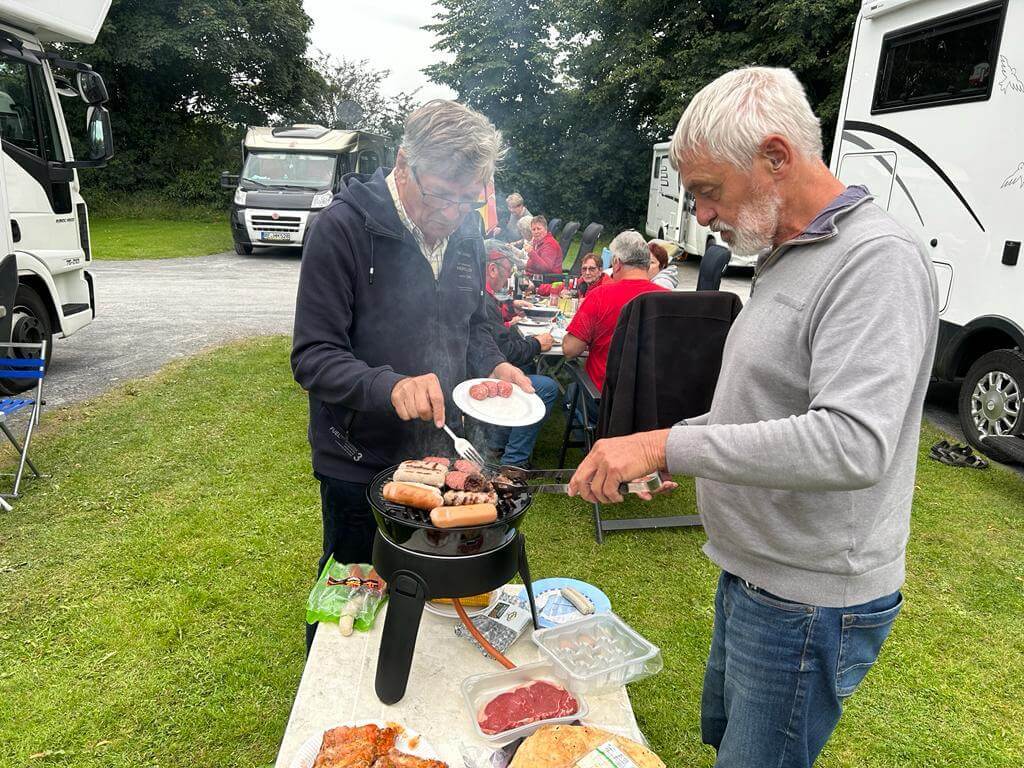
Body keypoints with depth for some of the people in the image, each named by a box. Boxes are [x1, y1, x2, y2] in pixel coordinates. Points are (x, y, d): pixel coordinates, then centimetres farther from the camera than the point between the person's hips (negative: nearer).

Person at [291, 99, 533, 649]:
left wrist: (494, 366, -6)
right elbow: (312, 357, -21)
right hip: (359, 464, -5)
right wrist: (391, 386, -38)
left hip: (437, 451, 5)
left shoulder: (465, 232, 0)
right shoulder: (343, 227, -19)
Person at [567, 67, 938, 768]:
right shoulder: (788, 257, 9)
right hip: (755, 573, 9)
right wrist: (669, 444, 9)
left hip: (808, 604, -9)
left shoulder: (878, 260, -22)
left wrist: (665, 445, -31)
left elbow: (853, 444, -34)